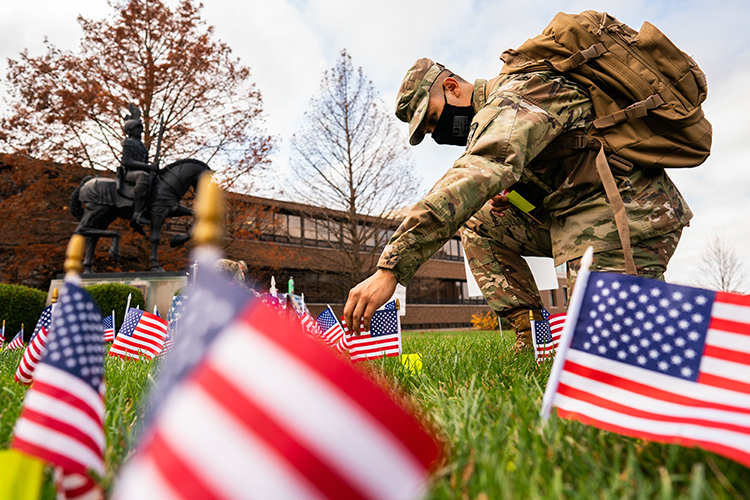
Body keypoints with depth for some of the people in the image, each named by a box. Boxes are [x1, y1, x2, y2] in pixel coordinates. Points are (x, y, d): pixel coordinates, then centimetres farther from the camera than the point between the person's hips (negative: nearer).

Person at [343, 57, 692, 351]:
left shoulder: (515, 96, -18)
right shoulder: (500, 109, 14)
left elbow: (473, 178, -36)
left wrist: (389, 269, -42)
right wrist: (508, 194, 1)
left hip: (629, 214, -9)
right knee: (477, 223, 4)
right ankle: (531, 334, 0)